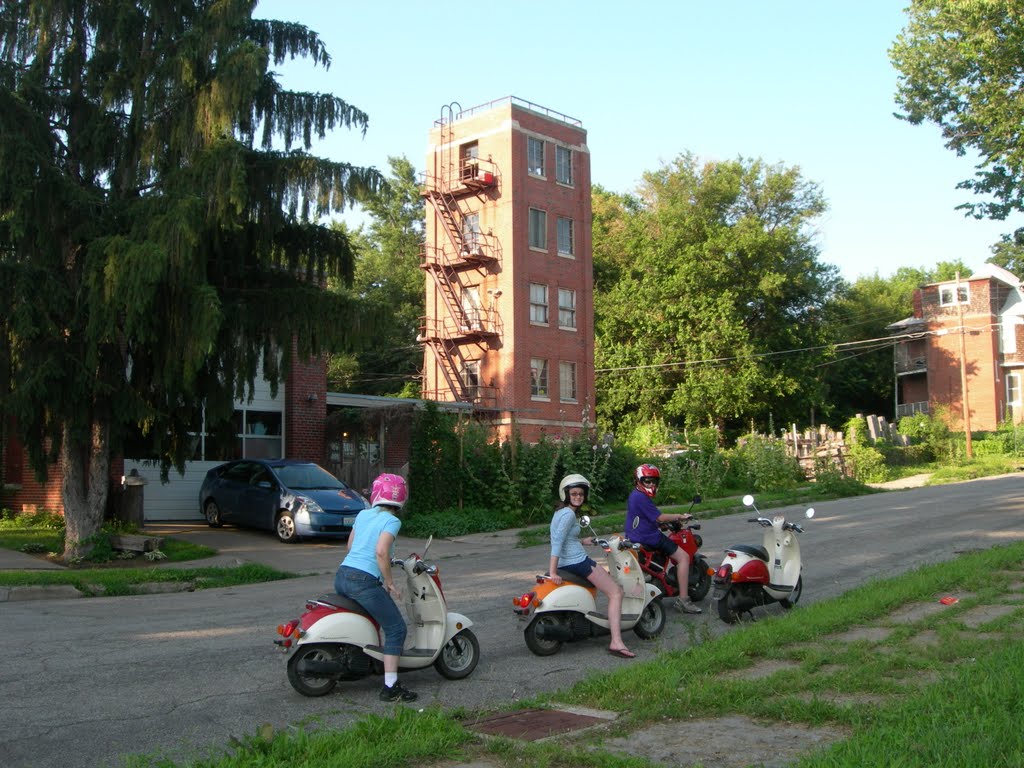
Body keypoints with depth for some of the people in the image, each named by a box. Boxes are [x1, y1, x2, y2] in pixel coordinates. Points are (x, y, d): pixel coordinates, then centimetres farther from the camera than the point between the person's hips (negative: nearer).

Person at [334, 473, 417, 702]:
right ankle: (390, 687, -2)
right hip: (364, 581, -7)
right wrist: (390, 584, -9)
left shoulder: (363, 515, 16)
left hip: (341, 577, 7)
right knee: (396, 629, 1)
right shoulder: (392, 521, -4)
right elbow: (381, 552, -18)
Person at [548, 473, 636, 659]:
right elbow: (557, 542, -24)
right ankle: (616, 643, -19)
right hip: (577, 562, -10)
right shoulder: (568, 514, -16)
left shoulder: (560, 512, 14)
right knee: (616, 592, -8)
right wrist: (552, 572, -27)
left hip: (565, 564, 10)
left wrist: (581, 542, 27)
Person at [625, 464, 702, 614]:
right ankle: (683, 599, -15)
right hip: (649, 538, -11)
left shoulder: (634, 496, 14)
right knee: (683, 556, -11)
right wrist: (680, 516, -7)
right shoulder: (641, 497, -18)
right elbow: (660, 517, -18)